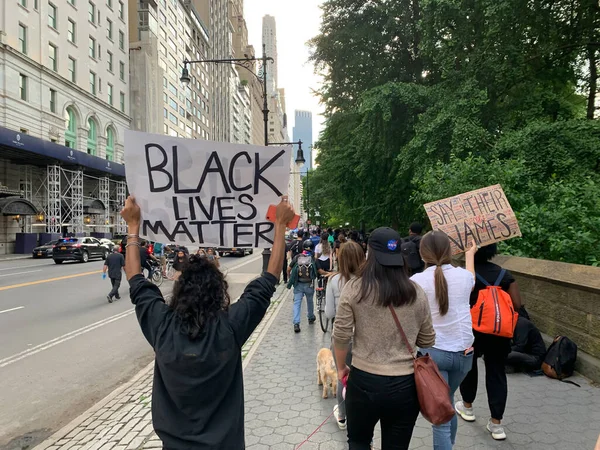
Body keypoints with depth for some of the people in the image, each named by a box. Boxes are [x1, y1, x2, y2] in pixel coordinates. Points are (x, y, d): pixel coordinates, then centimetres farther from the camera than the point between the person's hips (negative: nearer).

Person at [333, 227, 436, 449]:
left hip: (364, 380, -2)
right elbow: (427, 341, 6)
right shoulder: (417, 293, -3)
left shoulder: (354, 288, -10)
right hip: (405, 384, 2)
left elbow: (341, 336, -7)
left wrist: (341, 368, 10)